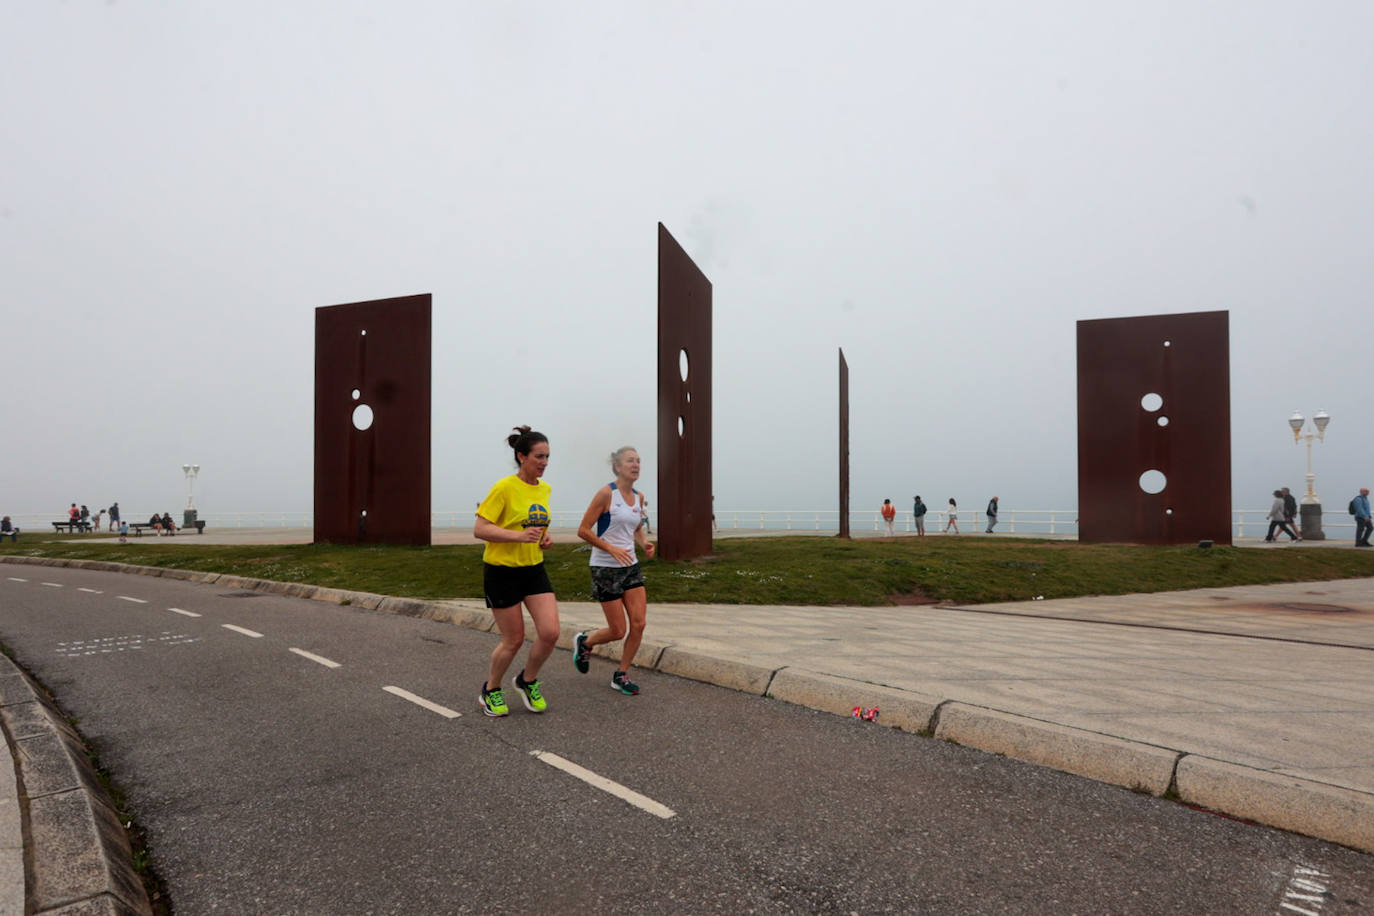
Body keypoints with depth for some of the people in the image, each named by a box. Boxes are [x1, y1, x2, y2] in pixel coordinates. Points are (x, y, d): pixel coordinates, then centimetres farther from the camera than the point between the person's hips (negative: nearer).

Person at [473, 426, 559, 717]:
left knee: (550, 633, -6)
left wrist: (545, 537, 2)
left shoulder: (544, 489, 6)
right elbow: (479, 529, -18)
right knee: (514, 640, 2)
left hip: (534, 569, 6)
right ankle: (490, 690, 29)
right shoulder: (504, 488, -16)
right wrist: (519, 536, -29)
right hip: (502, 571, -6)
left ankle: (527, 681, 22)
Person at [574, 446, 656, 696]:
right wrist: (611, 549, -21)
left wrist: (645, 543, 1)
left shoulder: (639, 497, 7)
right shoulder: (607, 493, -13)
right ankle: (584, 642, 30)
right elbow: (583, 530, -13)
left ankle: (621, 675, 17)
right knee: (618, 631, -1)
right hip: (605, 568, -6)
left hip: (631, 566, 6)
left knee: (638, 624, -1)